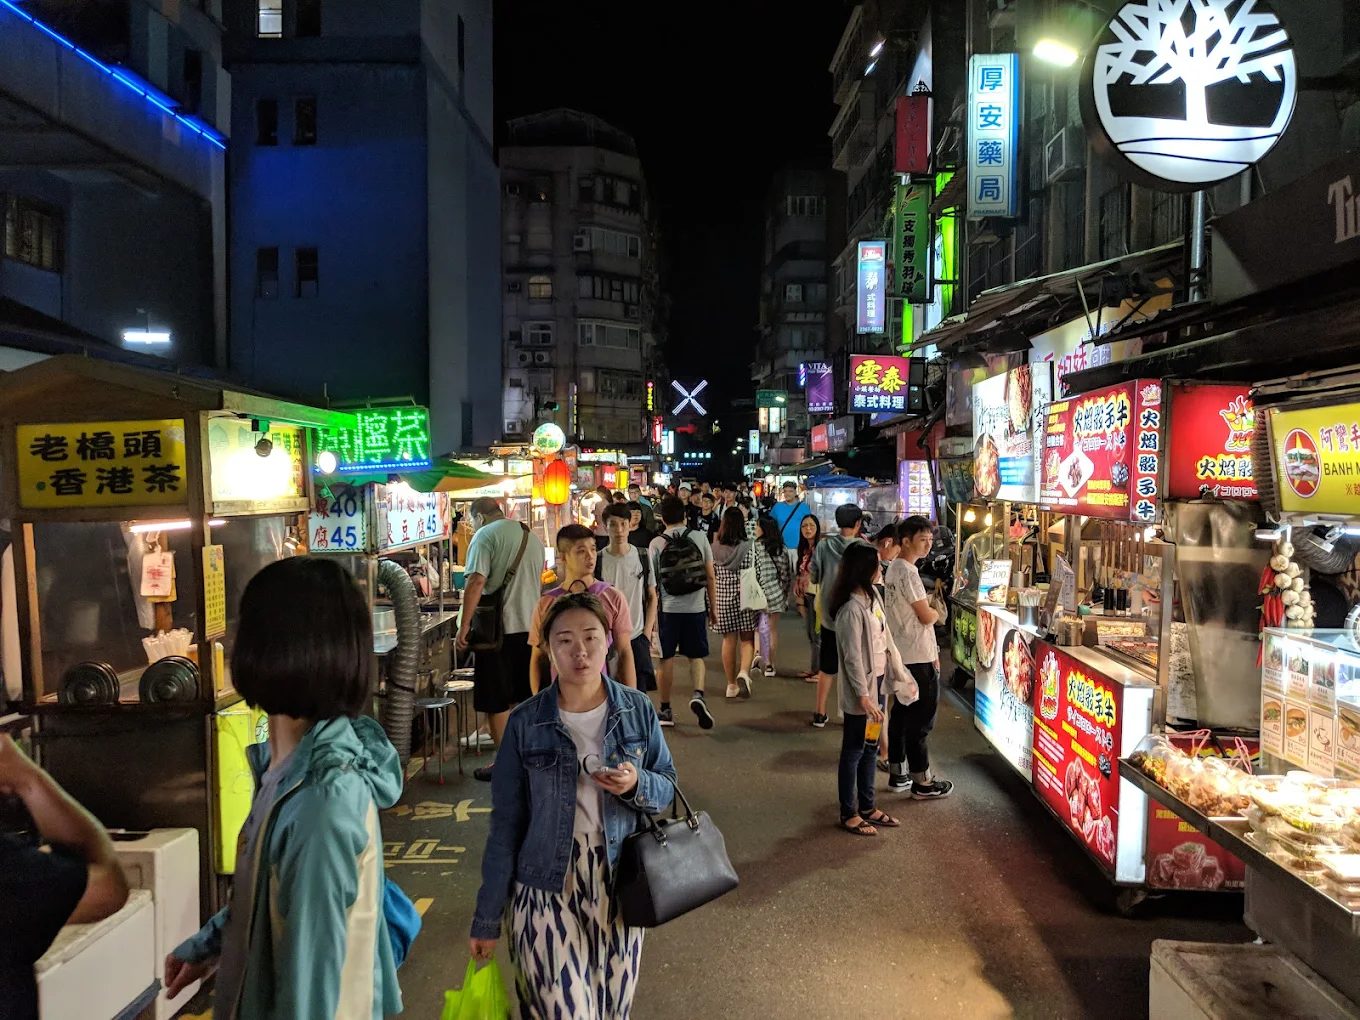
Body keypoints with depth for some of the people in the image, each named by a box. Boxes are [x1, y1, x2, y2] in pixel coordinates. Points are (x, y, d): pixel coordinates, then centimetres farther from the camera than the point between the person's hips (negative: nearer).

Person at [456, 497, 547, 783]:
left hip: (498, 629, -7)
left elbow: (476, 582, -20)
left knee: (495, 701, 3)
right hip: (530, 627, 7)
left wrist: (464, 627, -17)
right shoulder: (532, 537, 13)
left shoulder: (485, 536, -10)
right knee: (522, 696, 17)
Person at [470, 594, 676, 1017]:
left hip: (616, 884, 2)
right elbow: (506, 824, -2)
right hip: (545, 888, -2)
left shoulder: (637, 711, -4)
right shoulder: (526, 723, -8)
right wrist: (488, 917, 1)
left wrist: (637, 785, -18)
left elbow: (667, 789, 6)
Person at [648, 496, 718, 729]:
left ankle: (665, 710, 16)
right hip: (696, 607, 1)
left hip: (668, 608, -1)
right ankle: (698, 695, -13)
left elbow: (652, 582, -1)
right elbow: (711, 577, 1)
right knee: (696, 656, 12)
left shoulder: (657, 543, -4)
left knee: (667, 659, 9)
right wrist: (713, 608, 10)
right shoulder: (699, 537, -1)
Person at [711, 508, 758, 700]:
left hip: (723, 597, 2)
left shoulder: (715, 548, -3)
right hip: (745, 597, -2)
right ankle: (744, 672, -15)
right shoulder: (748, 547, -8)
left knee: (729, 640, 10)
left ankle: (732, 685, 17)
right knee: (747, 639, 9)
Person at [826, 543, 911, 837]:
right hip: (860, 690, -9)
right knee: (853, 751, 5)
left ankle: (867, 807, 32)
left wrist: (899, 674, 13)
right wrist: (864, 697, -20)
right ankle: (849, 815, 19)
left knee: (870, 747, 18)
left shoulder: (873, 596, 4)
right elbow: (852, 658, -22)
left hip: (877, 682, 9)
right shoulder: (852, 609, -24)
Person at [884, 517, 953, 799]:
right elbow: (926, 616, -20)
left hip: (901, 654, 10)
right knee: (920, 720, -1)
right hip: (917, 658, -10)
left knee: (901, 714, 15)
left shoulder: (894, 568, 12)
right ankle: (922, 783, 7)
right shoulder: (908, 572, -19)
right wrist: (937, 613, 4)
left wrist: (931, 651, 15)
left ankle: (897, 774, 25)